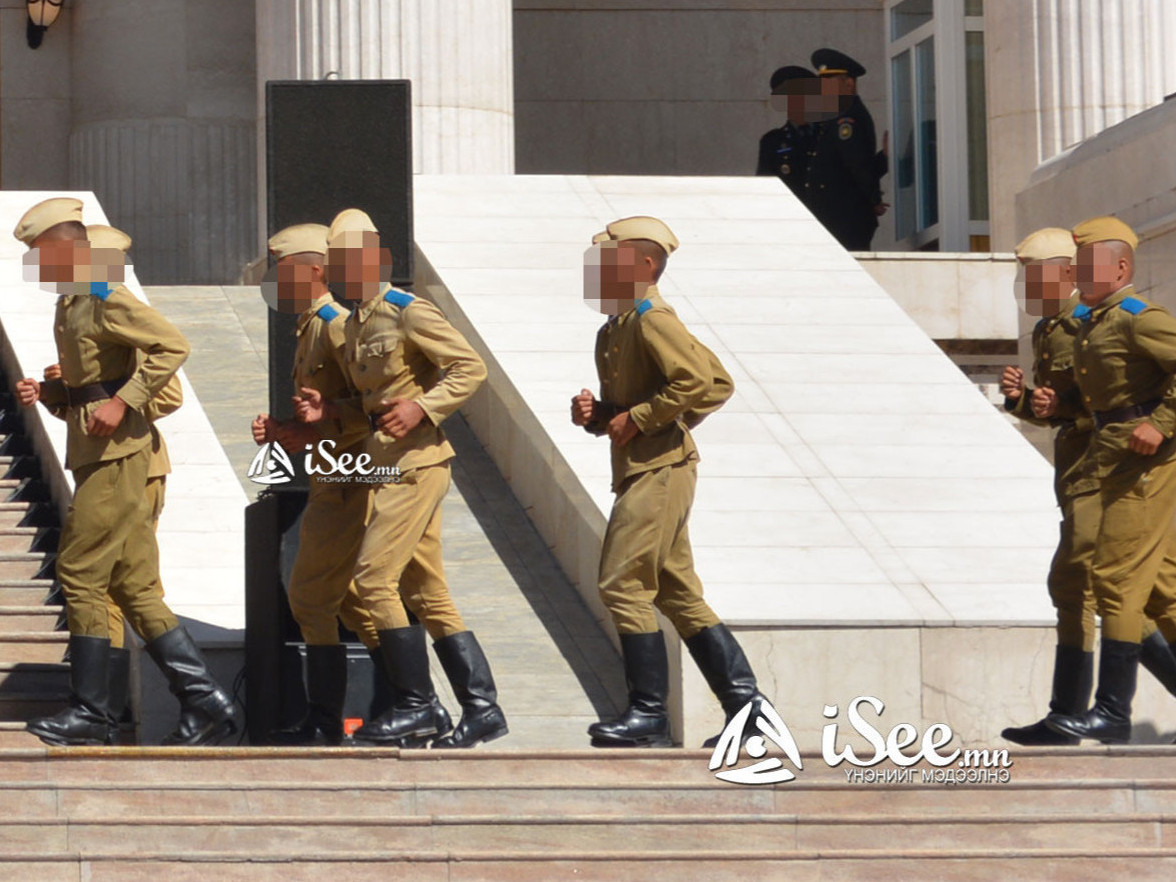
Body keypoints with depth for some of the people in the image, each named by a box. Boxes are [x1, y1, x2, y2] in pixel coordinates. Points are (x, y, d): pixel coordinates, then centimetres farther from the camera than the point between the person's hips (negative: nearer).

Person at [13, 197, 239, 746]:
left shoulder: (102, 298, -12)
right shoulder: (72, 302, 19)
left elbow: (171, 346, -20)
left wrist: (123, 403, -24)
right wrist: (45, 392, 10)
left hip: (114, 454, -10)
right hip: (97, 454, 10)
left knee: (80, 575, -7)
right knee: (133, 585, 7)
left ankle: (90, 714, -2)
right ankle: (204, 702, 6)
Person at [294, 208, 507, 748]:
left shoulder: (409, 313, -10)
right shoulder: (355, 324, 16)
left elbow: (470, 368, -13)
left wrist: (421, 407, -23)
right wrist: (328, 411, 6)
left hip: (417, 462, -9)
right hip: (391, 465, 9)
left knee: (374, 576, -12)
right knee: (427, 592, 8)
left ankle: (417, 707, -6)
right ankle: (482, 709, 10)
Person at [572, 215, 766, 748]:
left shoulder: (652, 319, -11)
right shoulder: (613, 330, 19)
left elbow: (700, 380, -24)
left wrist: (637, 419, -19)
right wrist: (594, 415, 7)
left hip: (660, 471, -10)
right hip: (641, 472, 10)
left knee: (624, 585, -10)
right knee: (678, 594, 10)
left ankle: (648, 714, -7)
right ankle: (745, 700, 11)